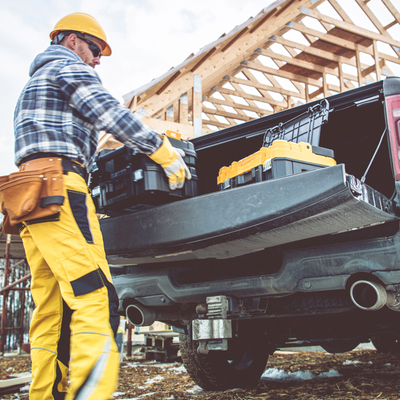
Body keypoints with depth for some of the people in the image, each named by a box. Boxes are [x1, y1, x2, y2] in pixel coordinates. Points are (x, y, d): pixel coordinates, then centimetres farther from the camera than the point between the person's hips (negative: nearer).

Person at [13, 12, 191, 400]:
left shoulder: (34, 82, 37)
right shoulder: (69, 68, 7)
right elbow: (112, 115, -6)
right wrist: (165, 151, -1)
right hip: (59, 185, -10)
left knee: (51, 309, 3)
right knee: (95, 298, -21)